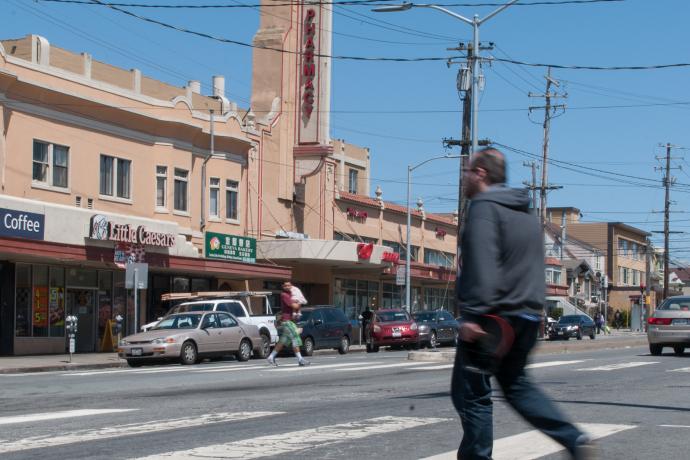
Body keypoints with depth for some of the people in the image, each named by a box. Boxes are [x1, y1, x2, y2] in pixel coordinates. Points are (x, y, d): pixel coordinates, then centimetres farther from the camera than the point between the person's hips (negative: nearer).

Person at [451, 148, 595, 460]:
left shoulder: (484, 208, -11)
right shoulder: (525, 213, 19)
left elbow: (482, 267, -24)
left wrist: (473, 314, -27)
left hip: (493, 316, -9)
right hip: (528, 314, 9)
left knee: (471, 392, 1)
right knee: (515, 383, 20)